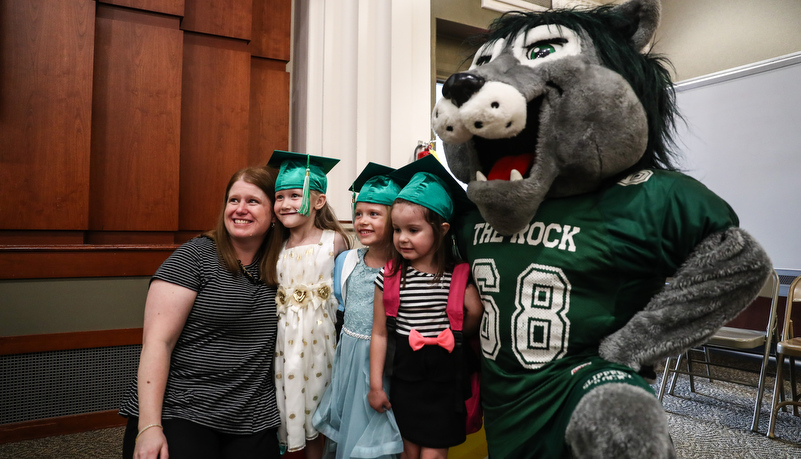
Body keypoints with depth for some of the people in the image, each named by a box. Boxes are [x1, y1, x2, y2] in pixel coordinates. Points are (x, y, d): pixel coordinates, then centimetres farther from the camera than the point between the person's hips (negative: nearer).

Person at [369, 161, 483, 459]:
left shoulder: (458, 275, -10)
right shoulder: (389, 276, -7)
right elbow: (380, 333, -2)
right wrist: (375, 385, 1)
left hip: (445, 378, -1)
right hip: (405, 375, 1)